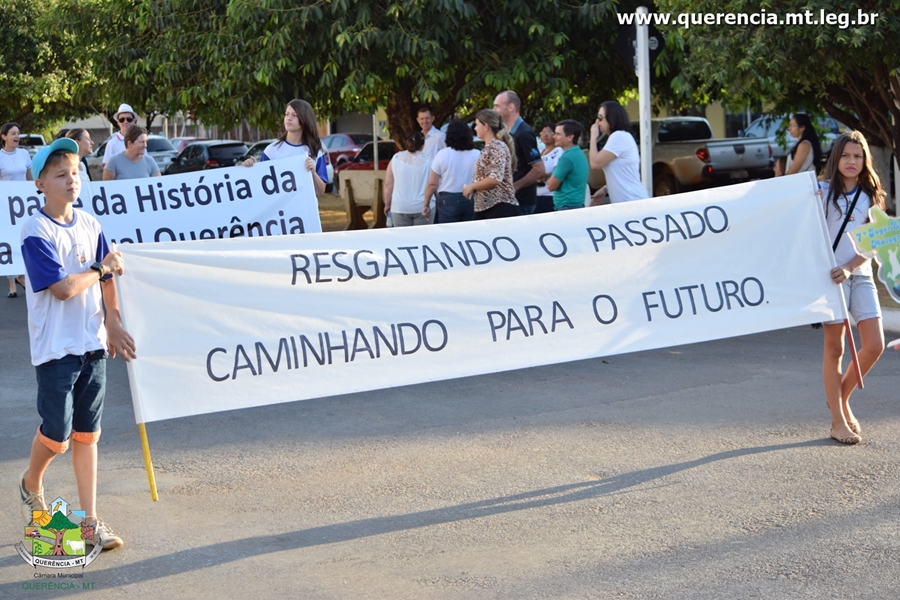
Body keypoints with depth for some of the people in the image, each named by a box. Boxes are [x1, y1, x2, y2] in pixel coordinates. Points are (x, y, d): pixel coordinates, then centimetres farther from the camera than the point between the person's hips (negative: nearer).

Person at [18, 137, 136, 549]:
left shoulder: (89, 225, 6)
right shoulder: (36, 232, -13)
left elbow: (107, 278, 13)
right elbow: (63, 288, -19)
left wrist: (113, 324, 4)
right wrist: (101, 268, -7)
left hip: (92, 344, 5)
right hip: (56, 348, -5)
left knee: (86, 434, 8)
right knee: (56, 435, 1)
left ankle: (90, 519, 14)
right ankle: (31, 485, 32)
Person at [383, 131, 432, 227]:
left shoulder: (396, 159, 2)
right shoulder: (428, 160, -1)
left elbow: (388, 185, 4)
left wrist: (387, 205, 12)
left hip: (400, 208, 1)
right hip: (423, 207, -1)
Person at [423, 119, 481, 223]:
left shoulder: (442, 154, -4)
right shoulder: (477, 155, -2)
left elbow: (432, 184, -3)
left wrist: (426, 204, 5)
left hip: (448, 200, -2)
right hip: (471, 200, 2)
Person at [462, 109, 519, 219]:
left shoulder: (497, 147, -11)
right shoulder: (489, 147, 18)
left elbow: (495, 178, -20)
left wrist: (471, 186, -10)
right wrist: (472, 187, 12)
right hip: (484, 208, 9)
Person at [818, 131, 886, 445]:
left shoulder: (871, 197, 6)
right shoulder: (822, 191, -1)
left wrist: (850, 267, -12)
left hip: (860, 275, 3)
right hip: (829, 276, -3)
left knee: (875, 345, -4)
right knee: (834, 349, 1)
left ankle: (841, 399, 20)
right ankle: (838, 420, 9)